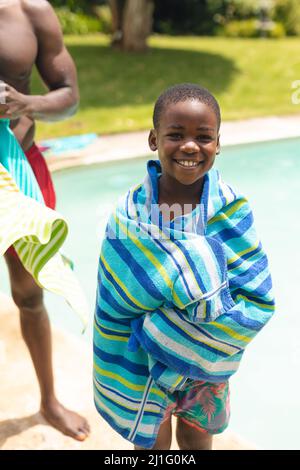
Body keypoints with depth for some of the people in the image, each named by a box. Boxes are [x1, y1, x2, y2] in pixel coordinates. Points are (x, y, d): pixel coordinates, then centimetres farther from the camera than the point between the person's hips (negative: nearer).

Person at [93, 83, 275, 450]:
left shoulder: (232, 210, -18)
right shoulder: (131, 211, -17)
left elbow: (256, 302, -20)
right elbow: (115, 308, -14)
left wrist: (157, 329, -26)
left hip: (206, 358, 1)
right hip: (143, 357, 0)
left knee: (196, 436, 24)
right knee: (152, 439, 20)